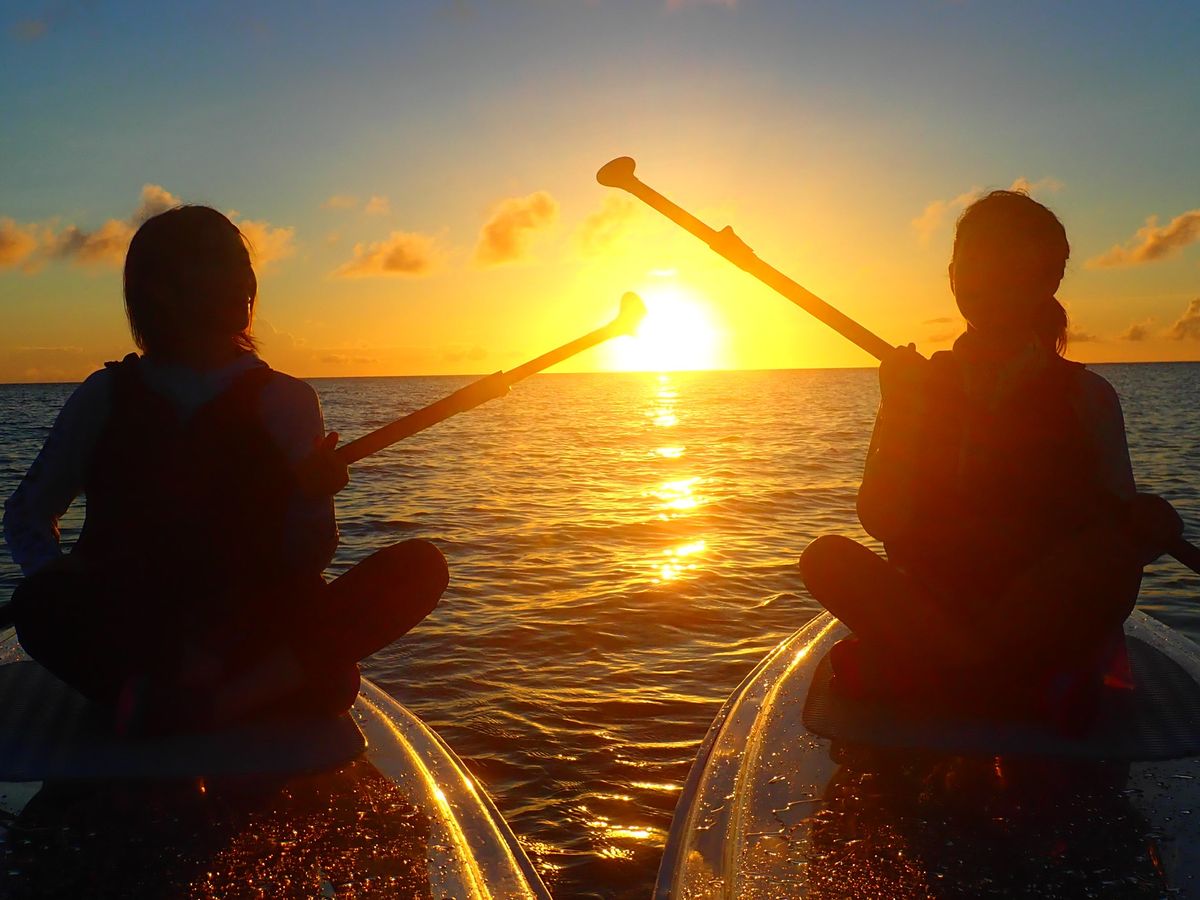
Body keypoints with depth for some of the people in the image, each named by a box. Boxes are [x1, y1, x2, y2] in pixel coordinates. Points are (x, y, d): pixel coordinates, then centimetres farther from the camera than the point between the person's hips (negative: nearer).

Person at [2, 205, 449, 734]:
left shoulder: (283, 402, 7)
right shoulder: (109, 397, 8)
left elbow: (306, 561, 1)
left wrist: (313, 500, -21)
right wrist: (59, 578, -8)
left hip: (253, 640, 1)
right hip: (129, 639, 0)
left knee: (419, 567, -24)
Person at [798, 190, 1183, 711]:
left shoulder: (1085, 396, 4)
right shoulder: (915, 388, 8)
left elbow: (1122, 523, 3)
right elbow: (882, 524, -1)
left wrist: (1147, 525, -19)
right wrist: (899, 419, -12)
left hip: (1049, 622, -1)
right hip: (934, 604, 1)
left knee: (1111, 552, -31)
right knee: (827, 559, -23)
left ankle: (909, 672, -28)